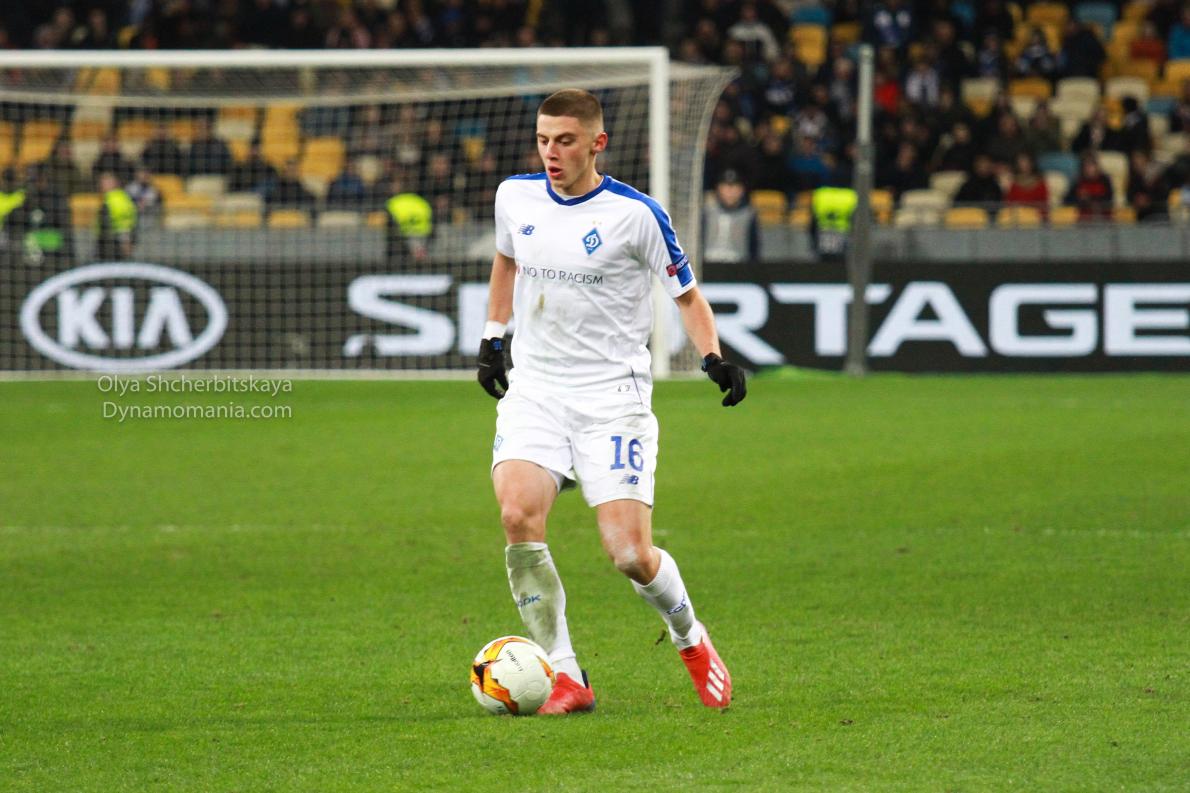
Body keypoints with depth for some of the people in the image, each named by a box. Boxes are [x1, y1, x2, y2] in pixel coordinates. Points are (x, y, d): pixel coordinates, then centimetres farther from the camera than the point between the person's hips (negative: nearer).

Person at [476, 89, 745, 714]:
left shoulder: (634, 214, -8)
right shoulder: (516, 197, 4)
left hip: (612, 397, -3)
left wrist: (714, 358, -12)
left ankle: (690, 638, 24)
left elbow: (686, 293, 2)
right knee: (517, 515, -23)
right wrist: (493, 336, 24)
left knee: (631, 555, -10)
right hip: (533, 389, 3)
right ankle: (565, 678, -14)